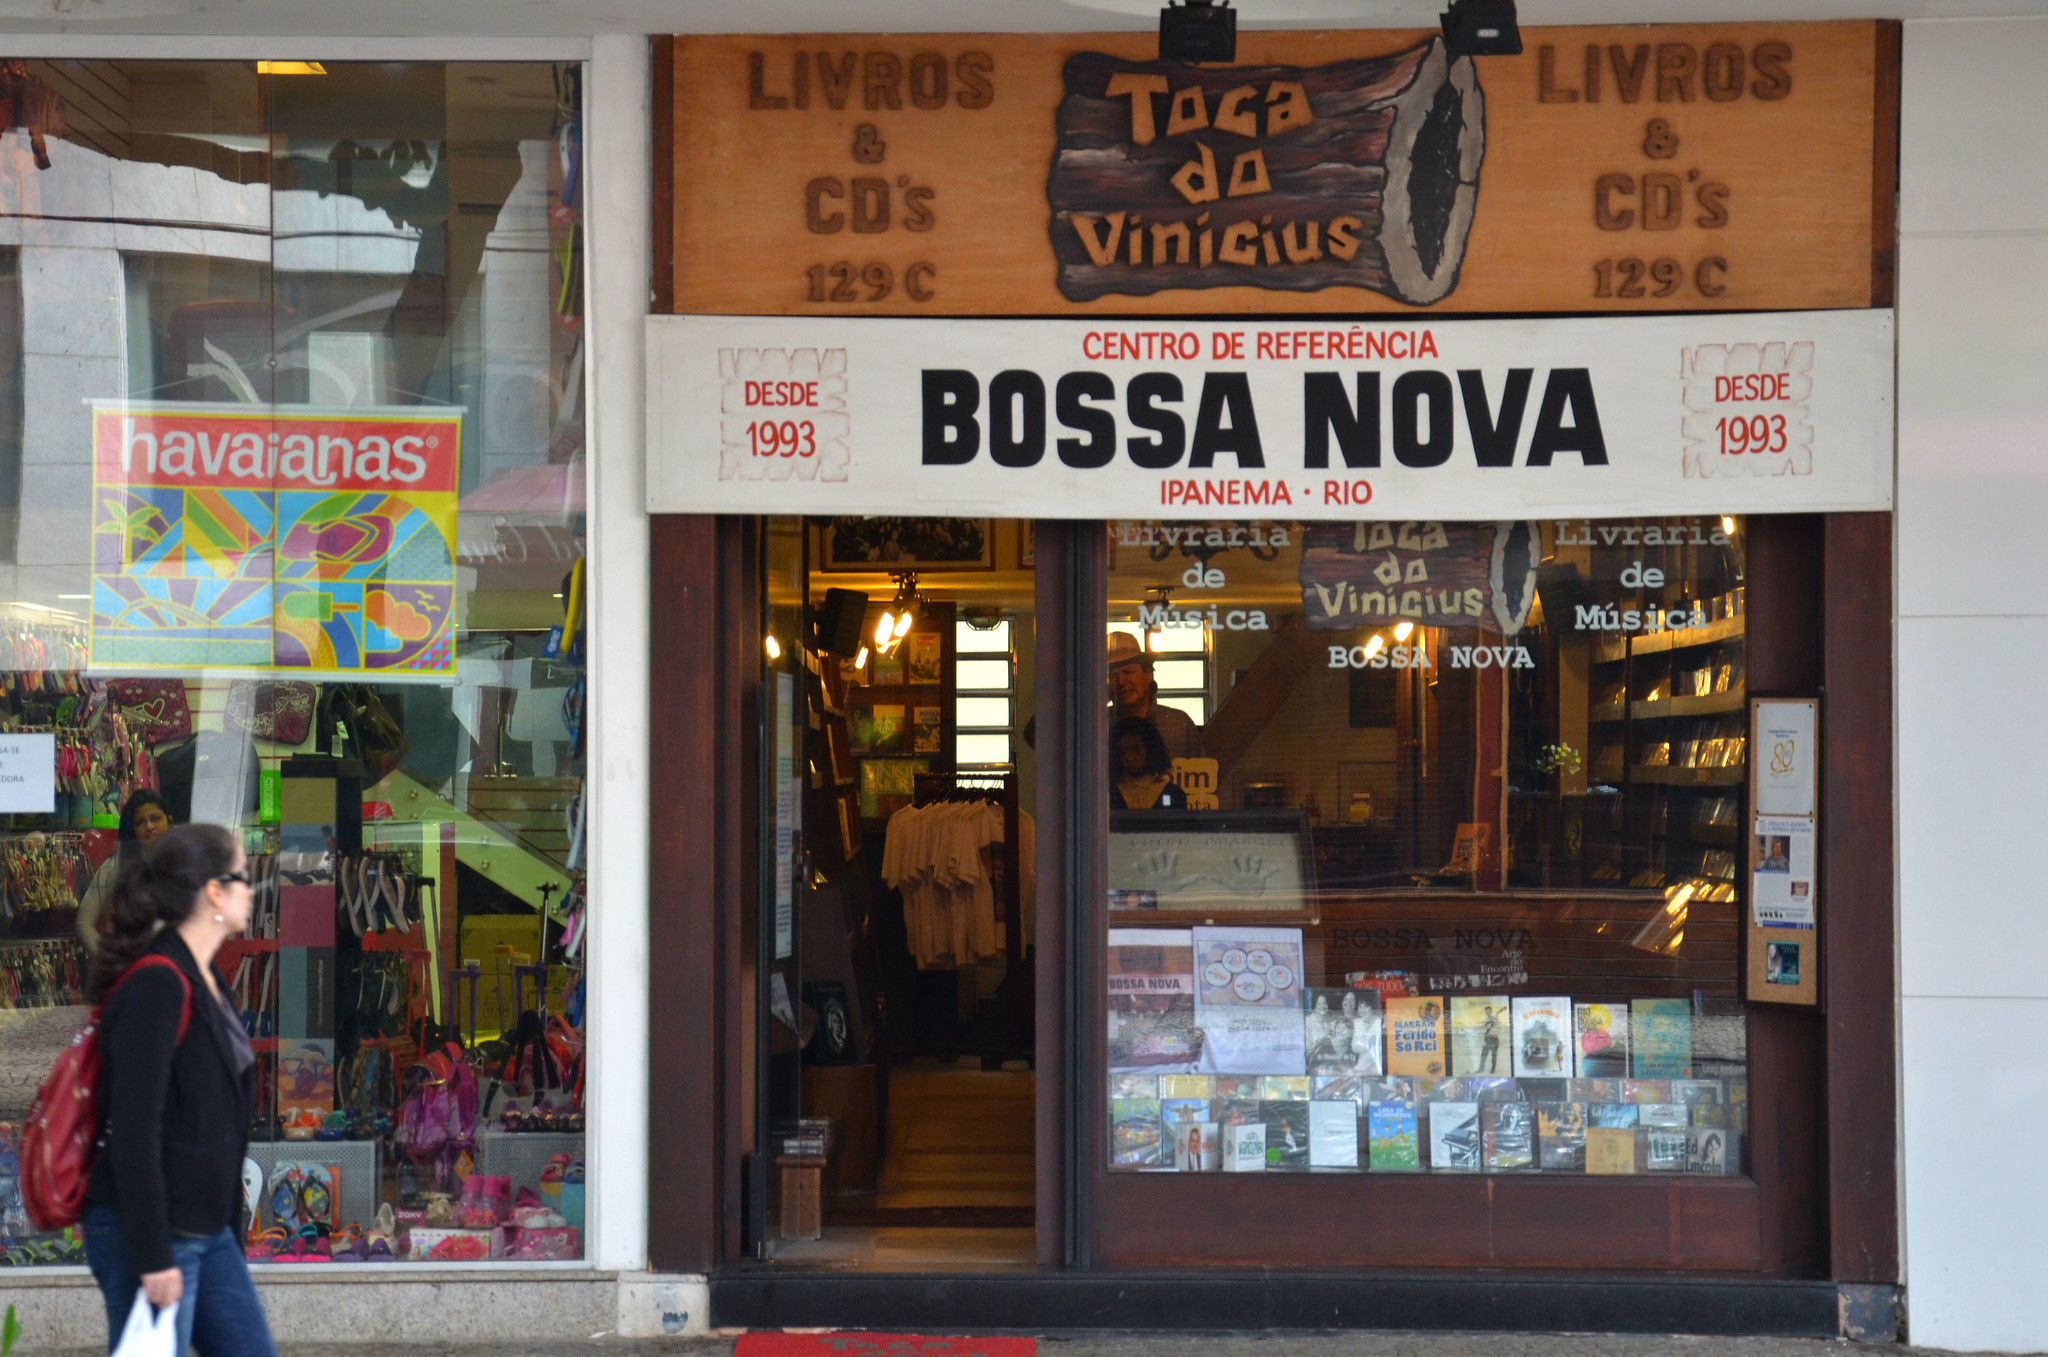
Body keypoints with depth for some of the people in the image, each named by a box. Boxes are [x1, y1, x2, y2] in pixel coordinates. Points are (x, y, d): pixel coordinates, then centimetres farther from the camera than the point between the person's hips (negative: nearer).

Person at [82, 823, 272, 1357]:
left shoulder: (205, 981, 10)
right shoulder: (155, 987, -19)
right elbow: (133, 1130, -23)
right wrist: (153, 1257, -23)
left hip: (208, 1231, 9)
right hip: (151, 1233, -9)